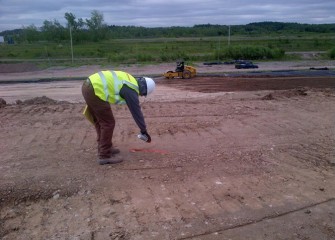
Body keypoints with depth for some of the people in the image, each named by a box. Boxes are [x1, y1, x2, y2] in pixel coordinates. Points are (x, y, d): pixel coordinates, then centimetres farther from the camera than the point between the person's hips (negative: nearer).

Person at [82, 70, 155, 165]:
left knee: (99, 121, 21)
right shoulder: (131, 91, -6)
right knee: (108, 123, 0)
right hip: (95, 91, -10)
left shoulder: (129, 79, 21)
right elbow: (137, 112, -1)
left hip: (89, 85, 10)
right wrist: (144, 131, 10)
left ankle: (104, 148, 34)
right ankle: (104, 156, 8)